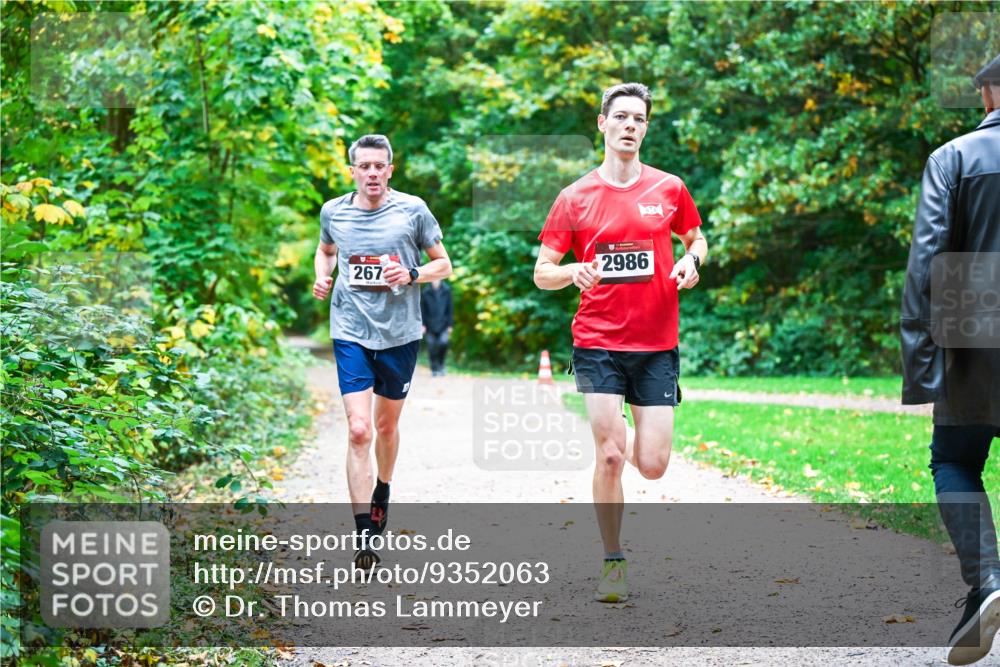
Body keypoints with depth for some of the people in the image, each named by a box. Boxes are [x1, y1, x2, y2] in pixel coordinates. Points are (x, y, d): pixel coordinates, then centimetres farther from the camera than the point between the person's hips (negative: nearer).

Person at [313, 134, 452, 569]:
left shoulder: (412, 210, -3)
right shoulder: (333, 212, 2)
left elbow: (443, 264, 4)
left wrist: (412, 275, -15)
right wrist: (322, 277, 3)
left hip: (399, 333, 1)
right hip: (351, 333, 0)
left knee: (387, 425, 16)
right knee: (358, 430, -12)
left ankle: (382, 492, 46)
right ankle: (364, 536, -13)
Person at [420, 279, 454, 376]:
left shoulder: (446, 291, -1)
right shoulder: (425, 292, -3)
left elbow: (450, 309, 3)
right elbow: (422, 309, 1)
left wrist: (450, 325, 1)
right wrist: (423, 324, -4)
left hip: (443, 325, 0)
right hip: (430, 326, 0)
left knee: (443, 342, -18)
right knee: (432, 348, 1)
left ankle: (440, 364, 4)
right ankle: (434, 369, 14)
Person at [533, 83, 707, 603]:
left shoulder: (669, 189, 4)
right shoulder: (575, 198, 1)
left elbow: (696, 238, 21)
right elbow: (542, 272, 4)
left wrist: (691, 259, -3)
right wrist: (574, 272, -18)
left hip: (656, 345, 1)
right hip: (597, 343, -1)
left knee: (652, 466, -3)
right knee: (609, 456, -9)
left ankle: (631, 443, 35)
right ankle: (613, 564, 8)